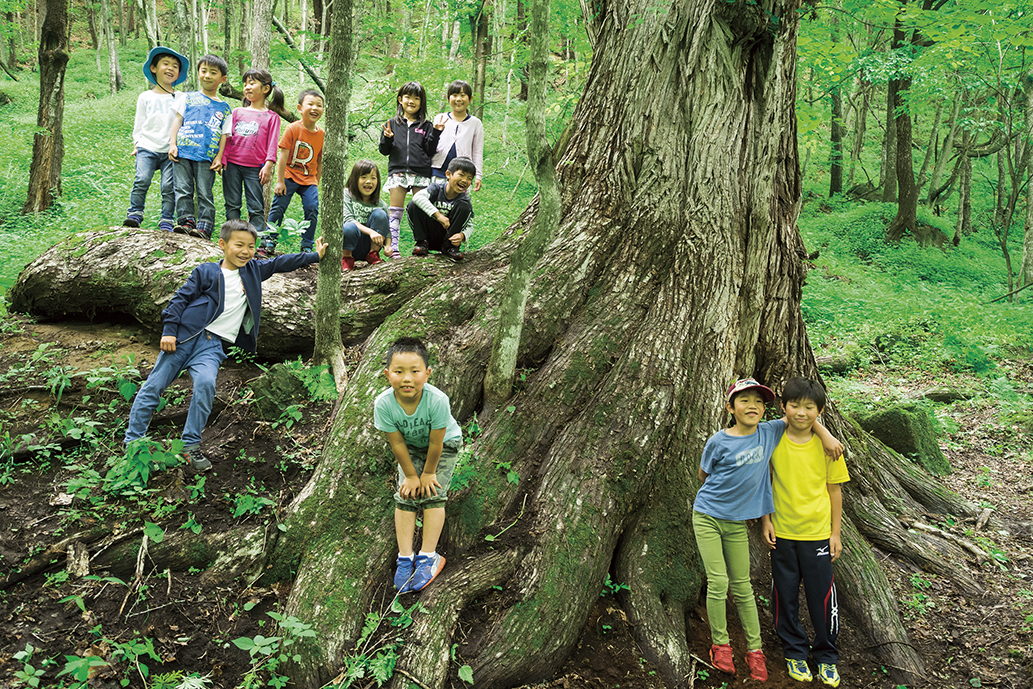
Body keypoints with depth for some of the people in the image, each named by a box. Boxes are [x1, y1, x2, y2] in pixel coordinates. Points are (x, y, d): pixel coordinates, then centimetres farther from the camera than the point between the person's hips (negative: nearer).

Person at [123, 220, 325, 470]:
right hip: (185, 335, -1)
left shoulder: (253, 270, 15)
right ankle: (132, 442, 11)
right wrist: (169, 330, -5)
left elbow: (280, 263, 20)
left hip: (213, 345, 2)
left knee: (206, 383, -25)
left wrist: (315, 256, 18)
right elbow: (181, 299, 2)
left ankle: (190, 445, -14)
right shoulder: (206, 272, 3)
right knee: (154, 385, -2)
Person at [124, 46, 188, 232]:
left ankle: (166, 222, -2)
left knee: (169, 186, -8)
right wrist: (137, 143, 4)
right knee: (141, 180, -17)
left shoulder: (181, 98, 13)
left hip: (171, 151, 0)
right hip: (147, 148, 1)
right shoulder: (145, 97, 16)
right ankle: (134, 215, -8)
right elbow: (139, 125, 17)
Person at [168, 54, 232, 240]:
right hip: (183, 152, 1)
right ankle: (187, 222, 1)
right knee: (183, 190, -2)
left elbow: (224, 135, 9)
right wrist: (173, 144, 0)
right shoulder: (189, 98, 15)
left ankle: (204, 227, -4)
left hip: (207, 157, -1)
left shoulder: (224, 108, 14)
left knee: (205, 193, -4)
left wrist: (219, 157, -2)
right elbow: (177, 120, 11)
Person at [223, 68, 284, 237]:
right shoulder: (237, 112, 14)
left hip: (254, 167, -3)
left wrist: (268, 165, -10)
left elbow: (272, 143, -1)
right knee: (232, 204, 4)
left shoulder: (271, 116, 5)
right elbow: (227, 137, 13)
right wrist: (222, 159, 4)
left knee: (256, 207, -2)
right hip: (232, 164, 3)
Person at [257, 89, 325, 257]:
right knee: (278, 208, -9)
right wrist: (280, 181, -12)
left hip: (309, 180, 3)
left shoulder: (321, 134, 1)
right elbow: (283, 156, -10)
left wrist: (317, 183, 12)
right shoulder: (293, 129, -10)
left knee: (312, 209, -10)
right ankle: (268, 243, 2)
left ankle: (307, 248, 1)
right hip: (289, 177, -3)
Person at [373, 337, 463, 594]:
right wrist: (411, 475, -11)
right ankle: (405, 557, 3)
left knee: (432, 494, -9)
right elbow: (397, 443, -19)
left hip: (445, 443, -2)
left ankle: (428, 556, -1)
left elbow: (436, 442, -26)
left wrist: (429, 473, -14)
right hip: (411, 446, 3)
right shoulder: (383, 404, -33)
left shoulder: (437, 400, -41)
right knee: (405, 495, -5)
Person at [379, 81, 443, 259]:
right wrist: (387, 138, -7)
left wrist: (436, 133, -6)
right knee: (395, 210, -2)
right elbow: (384, 151, 11)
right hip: (397, 172, 1)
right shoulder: (393, 124, 13)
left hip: (420, 173, 0)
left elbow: (430, 151, 6)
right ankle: (392, 246, -2)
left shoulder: (425, 126, 11)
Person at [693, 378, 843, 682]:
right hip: (707, 516, -3)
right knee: (718, 582, -6)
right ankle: (720, 644, 13)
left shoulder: (769, 432, -4)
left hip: (737, 521, 3)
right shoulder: (719, 442, -13)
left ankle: (755, 649, 21)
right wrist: (734, 484, 2)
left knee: (742, 586, 10)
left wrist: (826, 435, -3)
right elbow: (703, 475, 2)